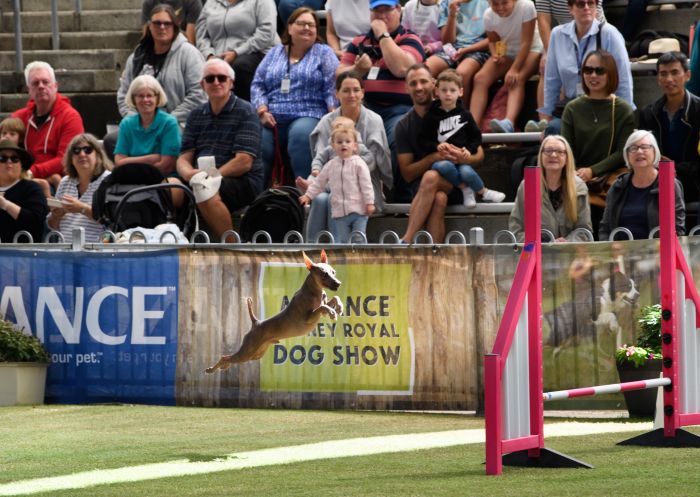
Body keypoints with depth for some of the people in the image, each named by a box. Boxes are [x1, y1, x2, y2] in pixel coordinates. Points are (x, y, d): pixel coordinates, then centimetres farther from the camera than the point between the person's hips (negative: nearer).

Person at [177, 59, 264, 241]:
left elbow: (244, 162, -10)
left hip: (242, 181, -5)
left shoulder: (245, 112, 0)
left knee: (206, 192, -36)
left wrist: (211, 177, -19)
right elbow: (183, 159, 11)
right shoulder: (197, 115, 18)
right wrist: (190, 174, -14)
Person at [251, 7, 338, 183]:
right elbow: (257, 85, 16)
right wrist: (262, 111, -2)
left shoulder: (324, 53, 13)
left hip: (307, 116, -3)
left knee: (301, 134, -38)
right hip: (271, 119, 3)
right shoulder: (274, 53, 22)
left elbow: (332, 89, 2)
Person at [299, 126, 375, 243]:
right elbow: (319, 182, 17)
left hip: (358, 210, -4)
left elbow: (366, 185, -6)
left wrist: (369, 203, -10)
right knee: (339, 241, 7)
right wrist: (308, 195, 12)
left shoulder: (358, 164, -5)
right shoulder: (330, 165, 8)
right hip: (339, 211, 4)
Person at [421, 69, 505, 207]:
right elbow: (425, 141, 4)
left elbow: (476, 137, 13)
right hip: (440, 159, -1)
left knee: (467, 173, -33)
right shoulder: (431, 117, 6)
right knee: (445, 167, -37)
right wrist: (437, 146, -16)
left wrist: (469, 149, -6)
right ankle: (465, 189, -13)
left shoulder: (465, 115, 10)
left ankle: (483, 191, -2)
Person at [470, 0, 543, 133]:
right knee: (480, 78, -20)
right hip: (506, 53, 5)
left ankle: (508, 123, -54)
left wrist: (514, 70, -30)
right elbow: (492, 41, 5)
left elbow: (526, 42, -24)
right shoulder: (489, 15, -12)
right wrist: (495, 54, -17)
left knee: (516, 79, -34)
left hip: (530, 51, -5)